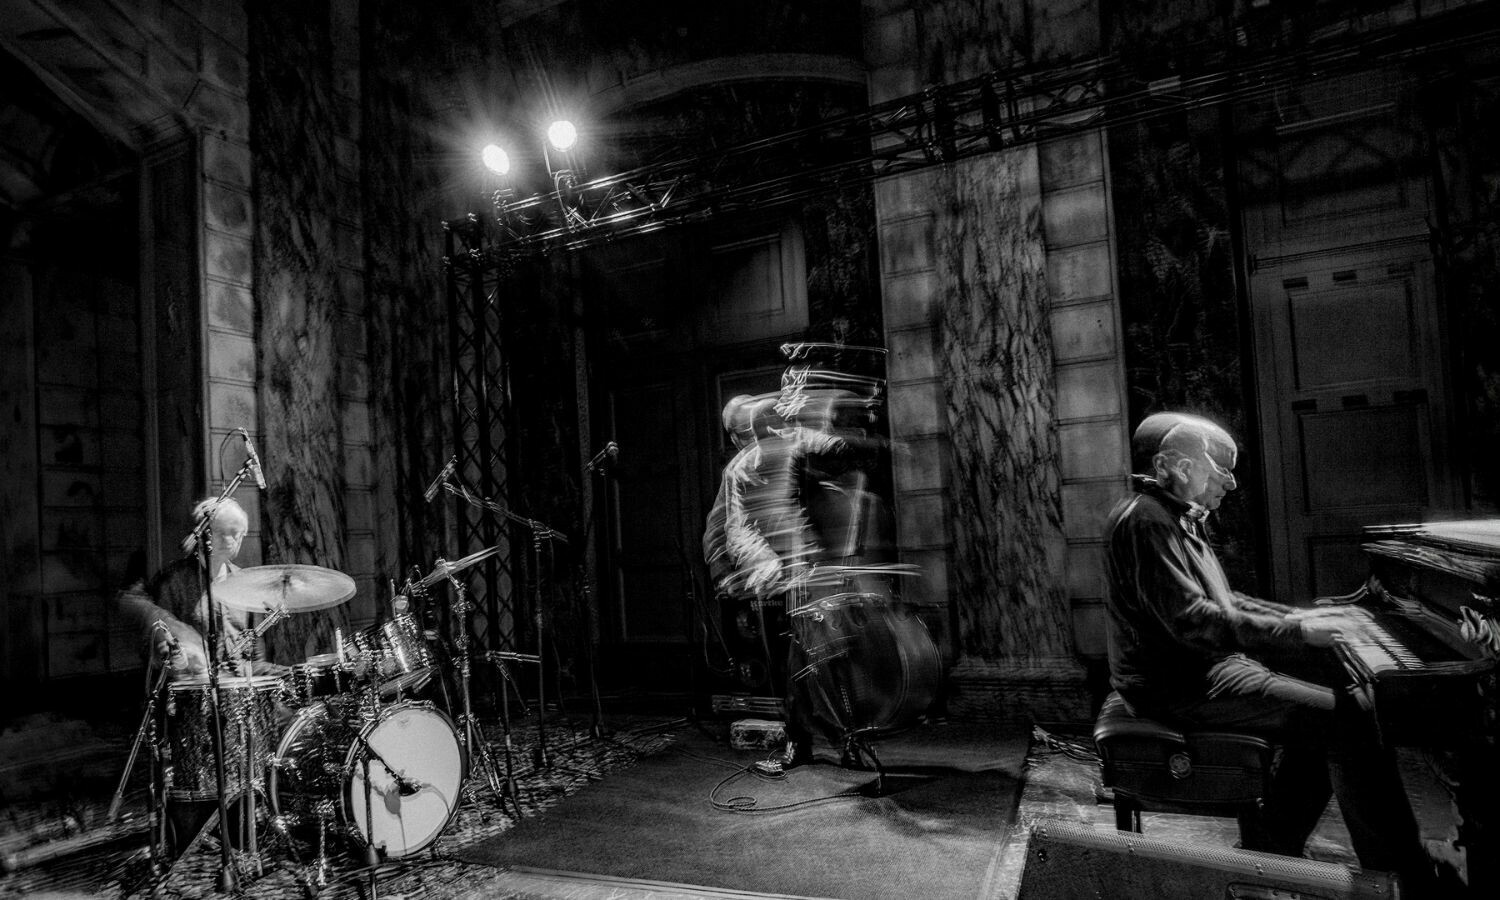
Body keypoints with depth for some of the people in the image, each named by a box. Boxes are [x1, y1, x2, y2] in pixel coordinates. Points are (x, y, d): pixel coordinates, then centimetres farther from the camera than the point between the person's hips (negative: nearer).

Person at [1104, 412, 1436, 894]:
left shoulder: (1175, 518, 17)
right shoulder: (1145, 520, -19)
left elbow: (1220, 600, 24)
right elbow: (1192, 621, -26)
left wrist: (1294, 617, 14)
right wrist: (1295, 631, -23)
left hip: (1206, 664, 11)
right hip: (1182, 685, -11)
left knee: (1328, 697, 13)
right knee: (1348, 720, -14)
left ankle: (1270, 852, 16)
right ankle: (1406, 879, -2)